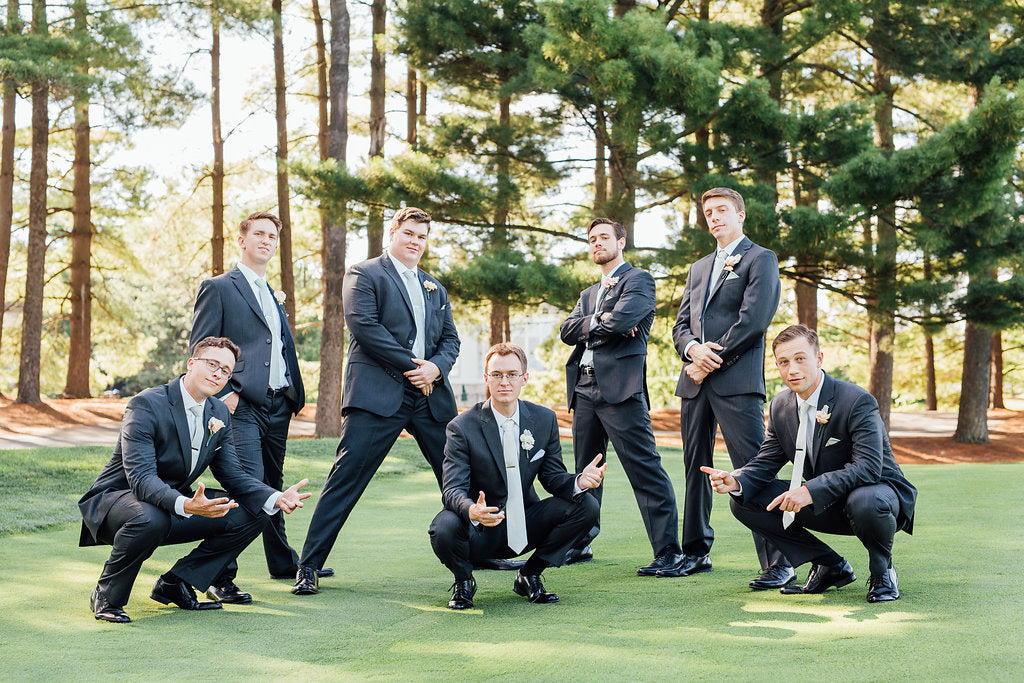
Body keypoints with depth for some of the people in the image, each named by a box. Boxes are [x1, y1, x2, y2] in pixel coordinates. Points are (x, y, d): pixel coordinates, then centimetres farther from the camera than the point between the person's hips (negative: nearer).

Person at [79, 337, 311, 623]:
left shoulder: (219, 414, 2)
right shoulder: (146, 405, -22)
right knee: (151, 518, -41)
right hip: (116, 500, -7)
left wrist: (276, 498, -17)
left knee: (252, 515, -7)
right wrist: (185, 505, -51)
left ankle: (175, 584, 3)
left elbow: (233, 475, 2)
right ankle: (107, 596, -14)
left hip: (176, 501, 7)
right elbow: (141, 477, -33)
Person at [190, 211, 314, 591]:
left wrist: (294, 396, 14)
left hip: (277, 406, 8)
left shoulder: (274, 296, 24)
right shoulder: (219, 288, 0)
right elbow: (200, 349, -6)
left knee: (273, 488, 18)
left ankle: (283, 563, 31)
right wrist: (222, 393, -16)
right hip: (241, 404, -7)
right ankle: (220, 576, -15)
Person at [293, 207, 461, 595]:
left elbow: (450, 340, 18)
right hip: (378, 393, -6)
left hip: (431, 395, 6)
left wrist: (435, 368, -5)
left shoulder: (435, 290, 23)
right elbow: (364, 325, -10)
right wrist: (410, 366, -11)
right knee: (346, 478, -9)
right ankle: (309, 566, -4)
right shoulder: (364, 275, 3)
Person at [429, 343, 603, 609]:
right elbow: (453, 488, -18)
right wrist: (472, 511, -42)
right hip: (479, 528, -4)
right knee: (444, 528, -36)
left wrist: (578, 482, -21)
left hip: (525, 527, 4)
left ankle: (529, 576, 4)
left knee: (586, 506, -16)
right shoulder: (462, 427, -13)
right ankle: (463, 582, 2)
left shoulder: (544, 420, -1)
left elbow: (552, 477, 4)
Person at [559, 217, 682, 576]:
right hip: (584, 389, 8)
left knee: (646, 470, -11)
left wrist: (588, 329, 2)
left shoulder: (638, 279, 2)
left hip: (620, 386, -8)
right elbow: (567, 330, 10)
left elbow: (622, 320, -16)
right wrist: (599, 321, -6)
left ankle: (668, 549, -12)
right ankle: (580, 543, 22)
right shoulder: (588, 294, 26)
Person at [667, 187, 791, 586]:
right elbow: (681, 324, 18)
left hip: (737, 380, -7)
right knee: (695, 467, 11)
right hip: (695, 381, 7)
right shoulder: (698, 268, 25)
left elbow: (754, 320, -10)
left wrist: (713, 361, -10)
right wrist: (693, 348, -6)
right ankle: (696, 553, 21)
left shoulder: (760, 259, 2)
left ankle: (779, 563, -12)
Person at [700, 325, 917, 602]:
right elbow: (766, 462, 1)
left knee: (864, 502, -43)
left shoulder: (857, 401, -22)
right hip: (826, 504, 7)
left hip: (878, 491, -6)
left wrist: (810, 491, -41)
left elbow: (868, 467, -32)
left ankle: (882, 571, -8)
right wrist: (735, 481, -22)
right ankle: (830, 566, 3)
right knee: (744, 502, -7)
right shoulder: (781, 406, -1)